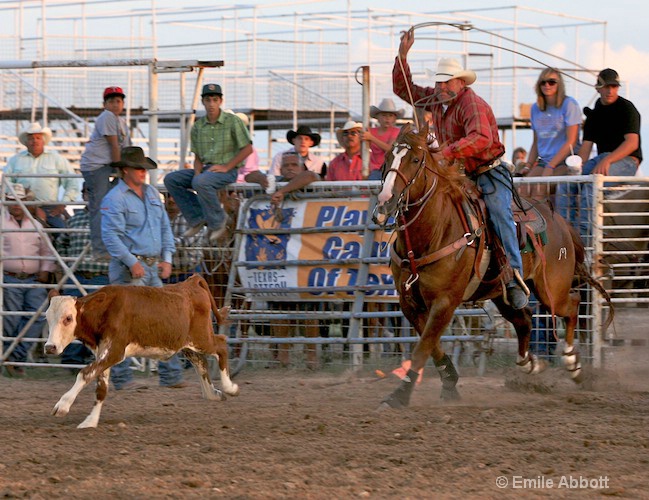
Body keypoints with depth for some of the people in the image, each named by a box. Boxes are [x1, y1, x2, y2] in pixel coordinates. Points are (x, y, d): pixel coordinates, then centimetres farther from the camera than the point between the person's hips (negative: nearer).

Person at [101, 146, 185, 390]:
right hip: (129, 269, -8)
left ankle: (171, 375, 9)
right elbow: (111, 236, -17)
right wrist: (132, 262, -21)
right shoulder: (115, 198, -9)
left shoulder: (152, 193, 15)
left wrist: (167, 258, 7)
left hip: (153, 268, 8)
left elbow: (165, 227, 19)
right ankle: (121, 377, 0)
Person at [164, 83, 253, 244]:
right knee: (171, 179, -7)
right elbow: (198, 156, 16)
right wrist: (197, 172, -6)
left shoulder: (232, 121, -4)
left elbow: (247, 148, -5)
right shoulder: (198, 126, 12)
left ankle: (217, 221, -18)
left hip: (227, 171, -7)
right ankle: (197, 218, -8)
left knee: (200, 182, -35)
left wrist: (226, 167, -12)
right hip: (206, 169, 7)